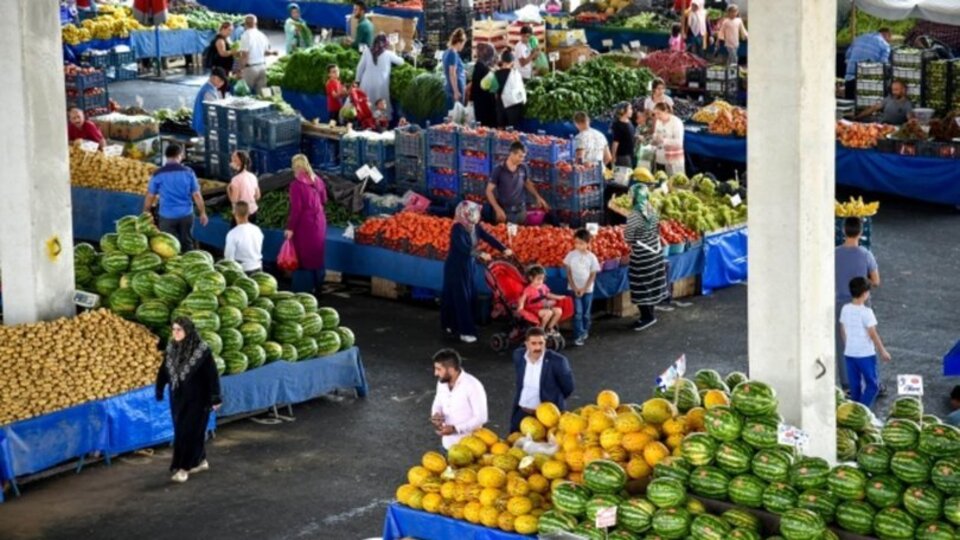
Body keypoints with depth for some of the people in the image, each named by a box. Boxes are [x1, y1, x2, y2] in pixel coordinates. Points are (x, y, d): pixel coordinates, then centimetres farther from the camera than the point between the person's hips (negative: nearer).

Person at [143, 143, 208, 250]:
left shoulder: (158, 174, -6)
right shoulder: (188, 172, -3)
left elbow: (150, 196, 0)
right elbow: (196, 195, -2)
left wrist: (145, 214, 13)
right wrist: (203, 213, 8)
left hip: (167, 216, -1)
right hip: (186, 215, 1)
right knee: (187, 244, 14)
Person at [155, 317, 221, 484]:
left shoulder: (202, 350, -17)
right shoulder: (171, 349, 0)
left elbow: (212, 374, -15)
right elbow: (163, 371, 10)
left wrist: (215, 398, -16)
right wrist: (159, 391, 14)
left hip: (197, 399, -6)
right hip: (178, 398, 6)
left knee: (189, 432, -5)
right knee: (181, 431, 13)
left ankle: (183, 467, 0)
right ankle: (201, 460, 29)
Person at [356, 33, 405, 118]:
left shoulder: (367, 51, -2)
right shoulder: (388, 54, -5)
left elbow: (360, 67, 3)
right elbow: (401, 61, 10)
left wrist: (358, 80, 13)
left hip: (367, 83, 2)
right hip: (381, 84, -2)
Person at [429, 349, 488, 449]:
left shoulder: (473, 386, -21)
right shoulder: (442, 383, 1)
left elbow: (481, 418, -18)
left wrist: (455, 429, -23)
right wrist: (435, 416, -8)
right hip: (448, 444, 7)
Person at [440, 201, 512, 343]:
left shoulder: (475, 227, 0)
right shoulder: (458, 229, -23)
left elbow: (488, 238, -3)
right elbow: (463, 247, -34)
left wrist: (503, 250, -14)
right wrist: (480, 254, -42)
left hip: (467, 265, 8)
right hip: (455, 267, -8)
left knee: (468, 296, 12)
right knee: (460, 298, -6)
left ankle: (452, 326, 24)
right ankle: (465, 331, -3)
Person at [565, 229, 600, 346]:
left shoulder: (591, 257, -6)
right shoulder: (571, 255, -5)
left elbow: (593, 275, -3)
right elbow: (568, 272, -2)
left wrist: (584, 289, -9)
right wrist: (574, 288, -9)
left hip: (587, 289, 1)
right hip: (574, 289, -1)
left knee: (586, 313, 10)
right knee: (577, 312, -8)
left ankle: (585, 332, 28)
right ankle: (578, 336, -7)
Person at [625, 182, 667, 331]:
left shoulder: (634, 214, -22)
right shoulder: (652, 210, 0)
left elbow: (629, 237, -16)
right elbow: (657, 230, 10)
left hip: (641, 255, -7)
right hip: (655, 251, 7)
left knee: (642, 286, 3)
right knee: (651, 284, 15)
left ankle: (647, 316, 8)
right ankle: (649, 314, 24)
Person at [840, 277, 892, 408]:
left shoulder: (845, 309, 0)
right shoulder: (866, 312, -18)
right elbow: (873, 334, -15)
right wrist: (883, 351, -5)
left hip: (849, 353, 6)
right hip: (865, 354, -6)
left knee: (855, 385, 14)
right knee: (872, 384, 4)